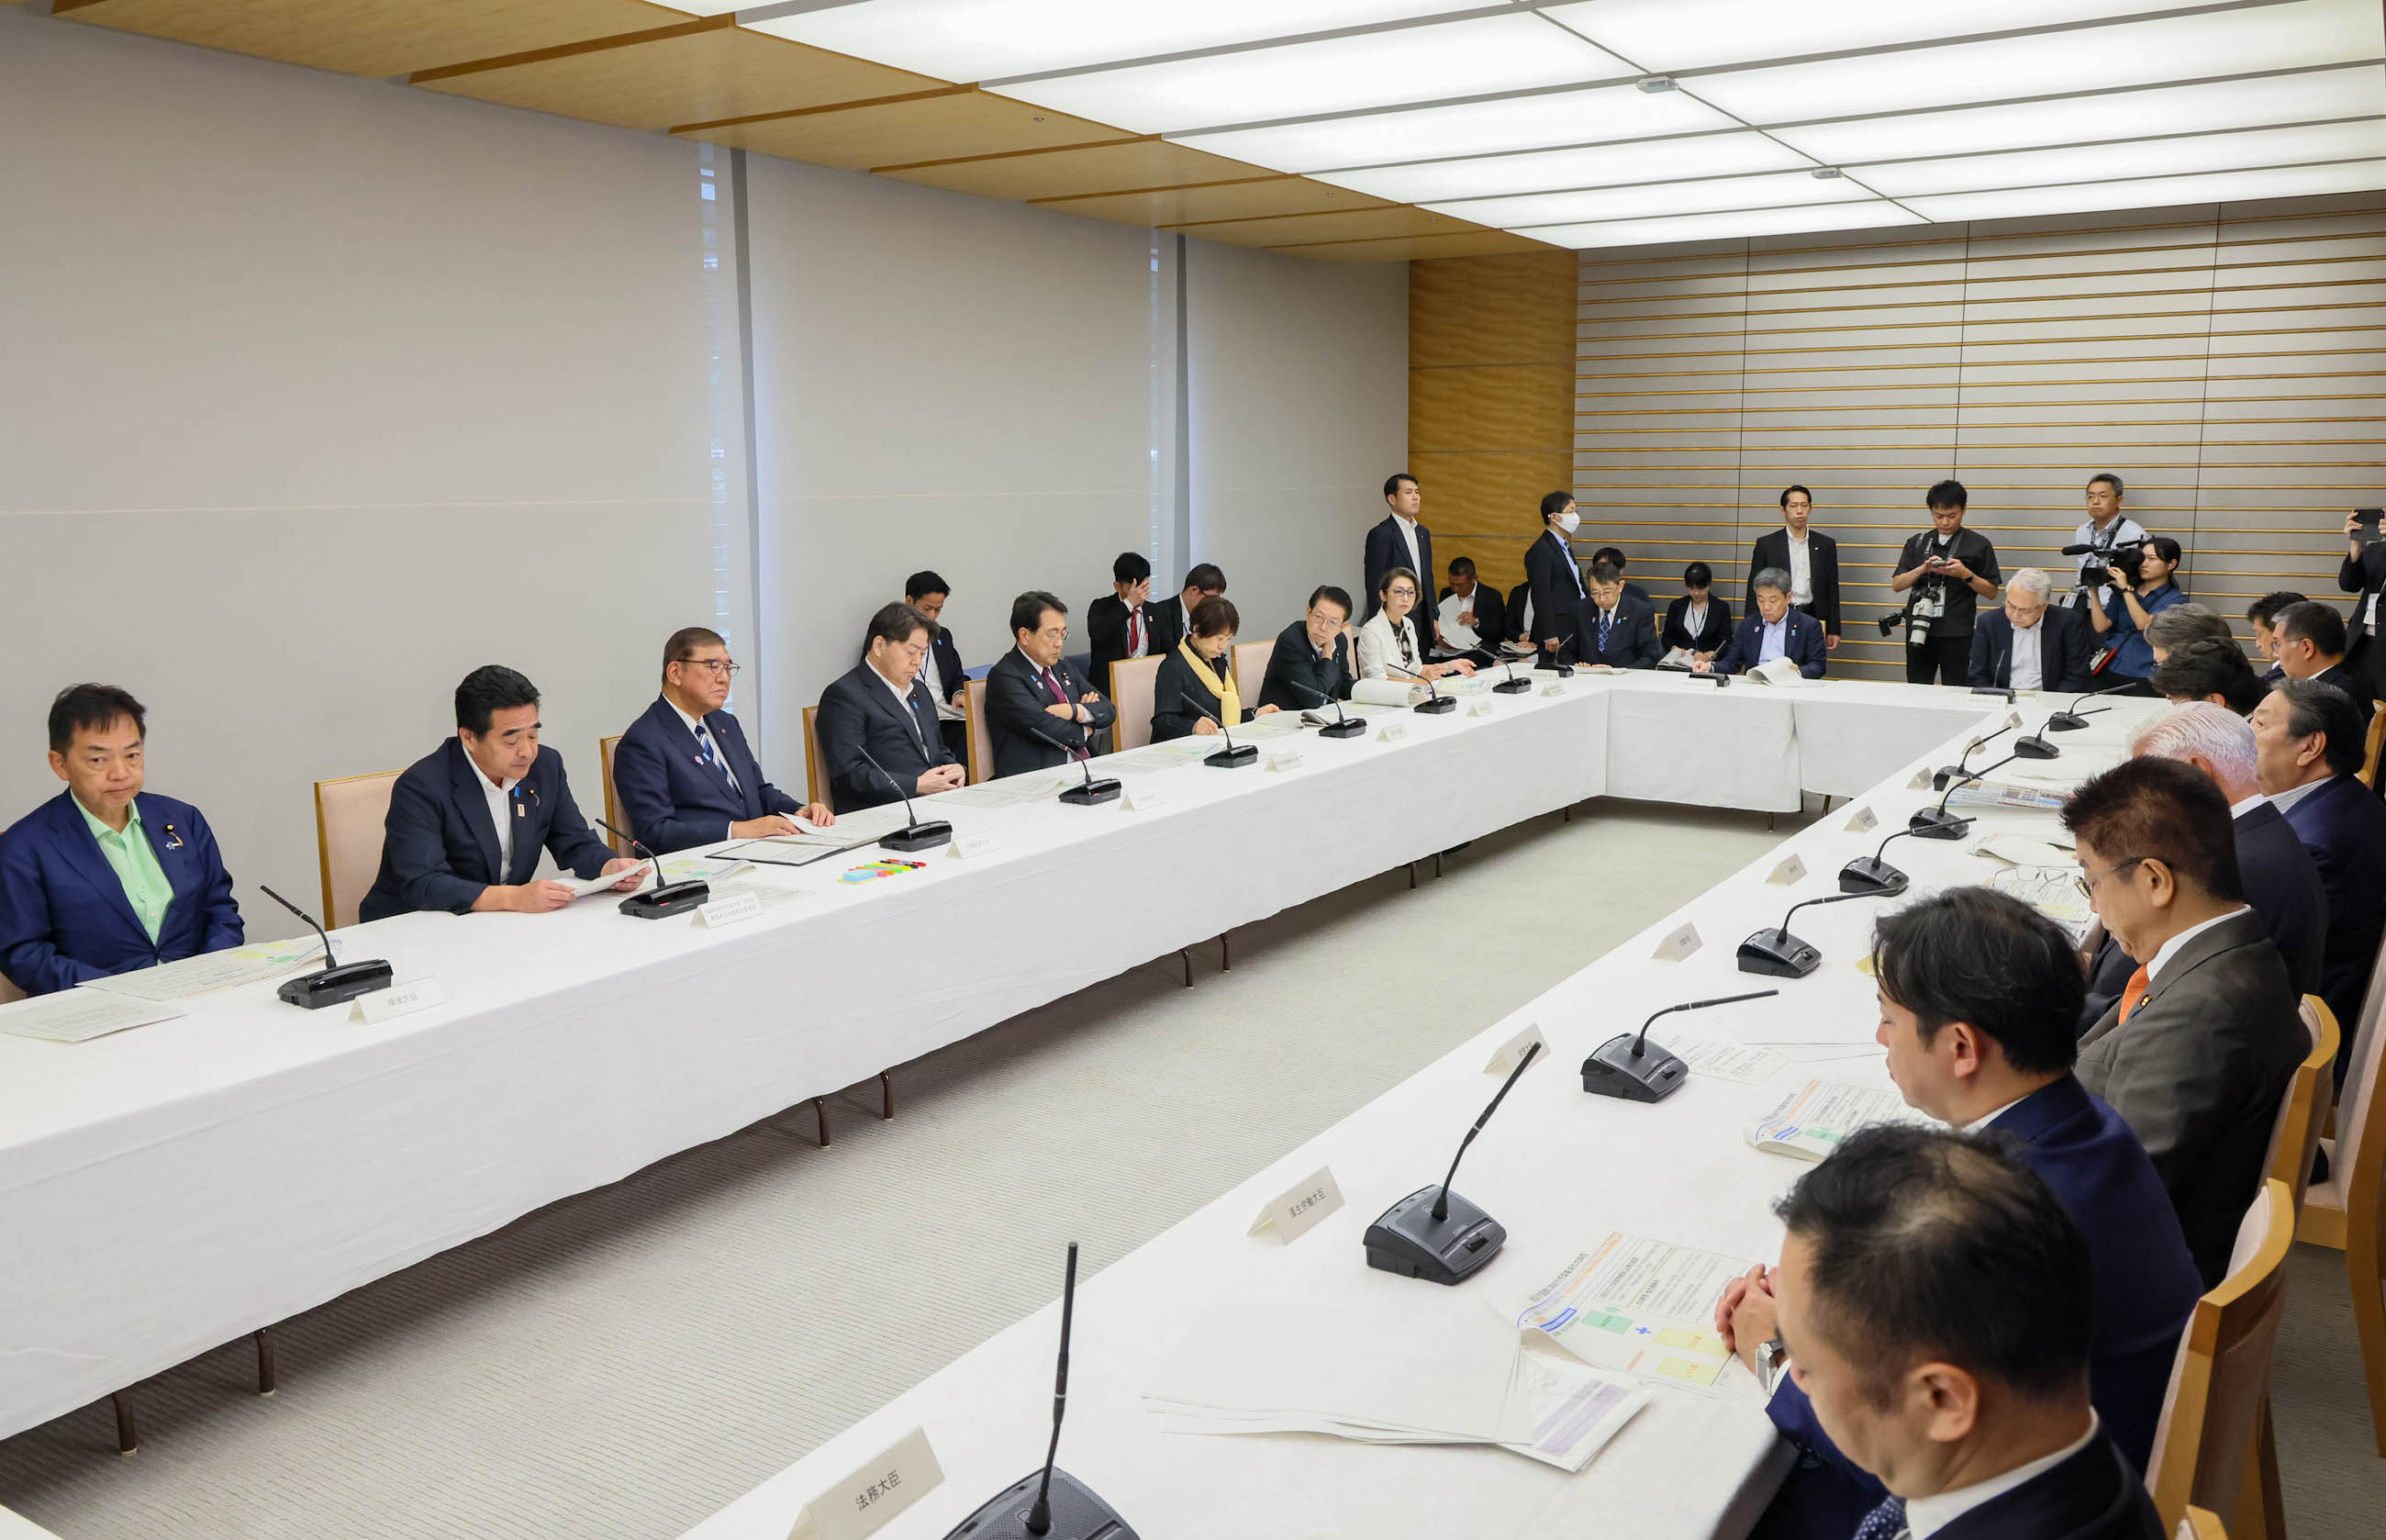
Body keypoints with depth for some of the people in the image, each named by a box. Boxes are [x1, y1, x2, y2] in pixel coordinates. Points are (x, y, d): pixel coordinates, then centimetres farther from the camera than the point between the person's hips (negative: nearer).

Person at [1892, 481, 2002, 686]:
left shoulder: (1978, 545, 3)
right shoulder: (1917, 543, 12)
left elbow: (1991, 592, 3)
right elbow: (1897, 584, 7)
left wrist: (1965, 574, -12)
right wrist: (1923, 569, -9)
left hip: (1957, 635, -3)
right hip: (1919, 630, 3)